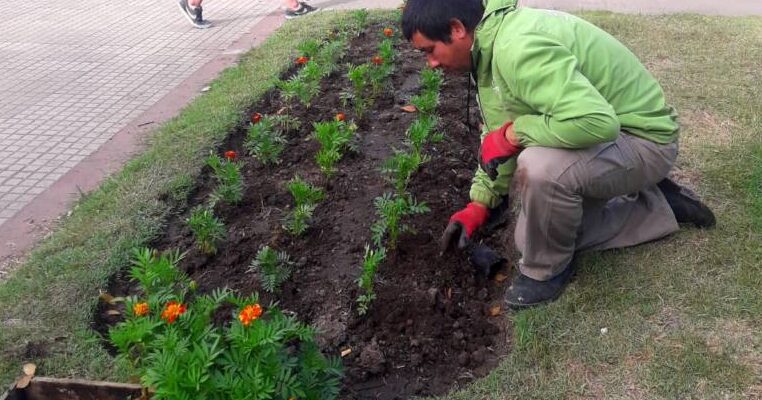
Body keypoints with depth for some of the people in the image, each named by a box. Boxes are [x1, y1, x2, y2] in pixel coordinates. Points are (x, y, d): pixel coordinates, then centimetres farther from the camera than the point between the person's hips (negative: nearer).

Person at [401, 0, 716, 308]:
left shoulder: (518, 47, -32)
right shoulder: (491, 44, 0)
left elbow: (596, 121, -42)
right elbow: (497, 133, 10)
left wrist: (512, 133, -29)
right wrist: (478, 205, 4)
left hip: (642, 139, -10)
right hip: (599, 141, 10)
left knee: (540, 166, -37)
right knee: (532, 236, 12)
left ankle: (548, 268, -7)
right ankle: (656, 206, 19)